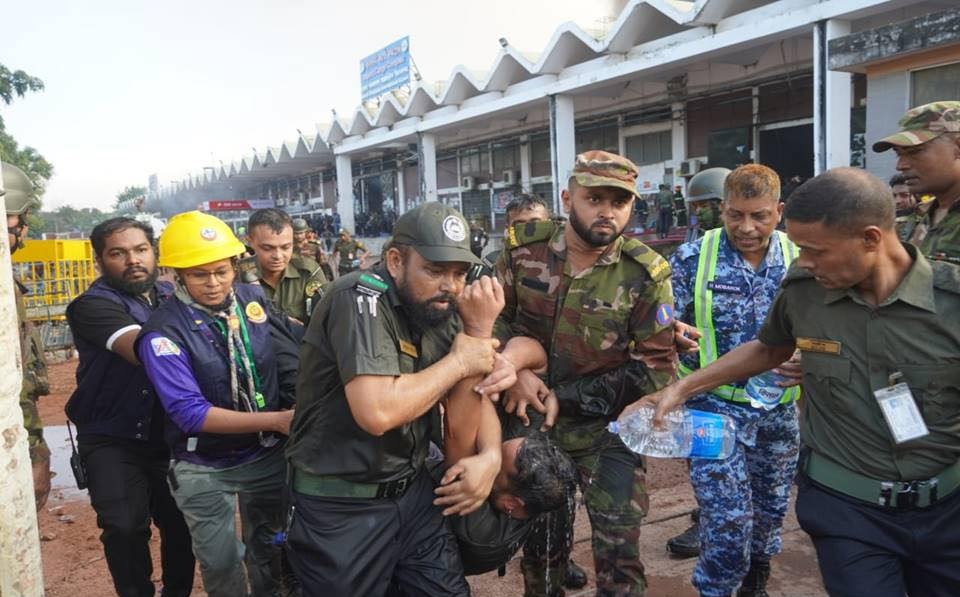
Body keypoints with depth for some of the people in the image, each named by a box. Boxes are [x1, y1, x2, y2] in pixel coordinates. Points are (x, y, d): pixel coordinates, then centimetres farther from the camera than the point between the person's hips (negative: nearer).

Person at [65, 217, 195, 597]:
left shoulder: (173, 296, 6)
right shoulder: (92, 306, -13)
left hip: (170, 435, 5)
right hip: (113, 440, -4)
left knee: (182, 523, 10)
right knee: (125, 527, -15)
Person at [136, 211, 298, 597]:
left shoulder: (254, 299, -7)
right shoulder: (163, 332, -21)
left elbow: (289, 363, 2)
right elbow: (190, 413, -26)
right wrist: (276, 420, -30)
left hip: (268, 454, 3)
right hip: (205, 468, -3)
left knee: (268, 544, 22)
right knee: (220, 561, 13)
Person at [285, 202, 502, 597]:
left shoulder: (441, 310, 2)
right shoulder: (361, 298, -21)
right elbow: (377, 412, -33)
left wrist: (490, 454, -14)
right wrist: (458, 361, -21)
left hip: (411, 491, 6)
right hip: (341, 509, -6)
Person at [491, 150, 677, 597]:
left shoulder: (645, 275, -13)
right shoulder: (525, 248, -8)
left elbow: (655, 368, -13)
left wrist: (566, 397, -17)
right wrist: (514, 370, -16)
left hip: (607, 431, -2)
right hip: (530, 424, 3)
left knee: (619, 555, 0)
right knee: (538, 540, 19)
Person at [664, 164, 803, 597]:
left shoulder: (800, 261, -2)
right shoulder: (692, 258, -8)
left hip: (779, 410, 4)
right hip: (715, 404, -3)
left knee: (770, 509, 20)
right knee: (728, 518, -6)